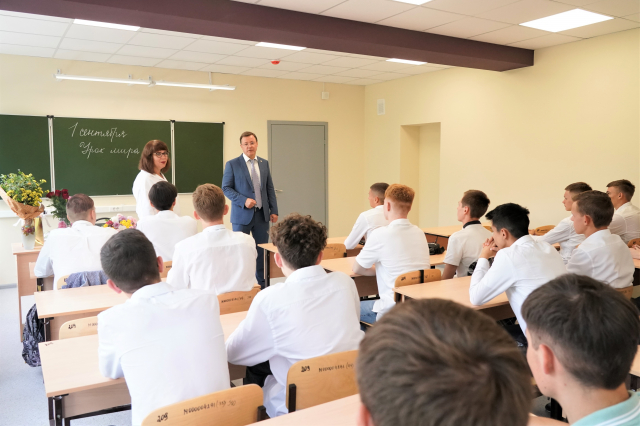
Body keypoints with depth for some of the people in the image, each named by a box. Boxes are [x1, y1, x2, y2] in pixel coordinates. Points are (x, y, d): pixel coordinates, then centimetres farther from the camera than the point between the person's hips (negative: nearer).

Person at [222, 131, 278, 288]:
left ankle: (262, 283, 20)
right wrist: (243, 201, -18)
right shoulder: (232, 164, -3)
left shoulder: (264, 163, 10)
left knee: (262, 250, 8)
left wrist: (274, 210, 5)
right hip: (242, 215, -3)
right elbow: (226, 188, -5)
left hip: (262, 214, 4)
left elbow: (270, 188, 11)